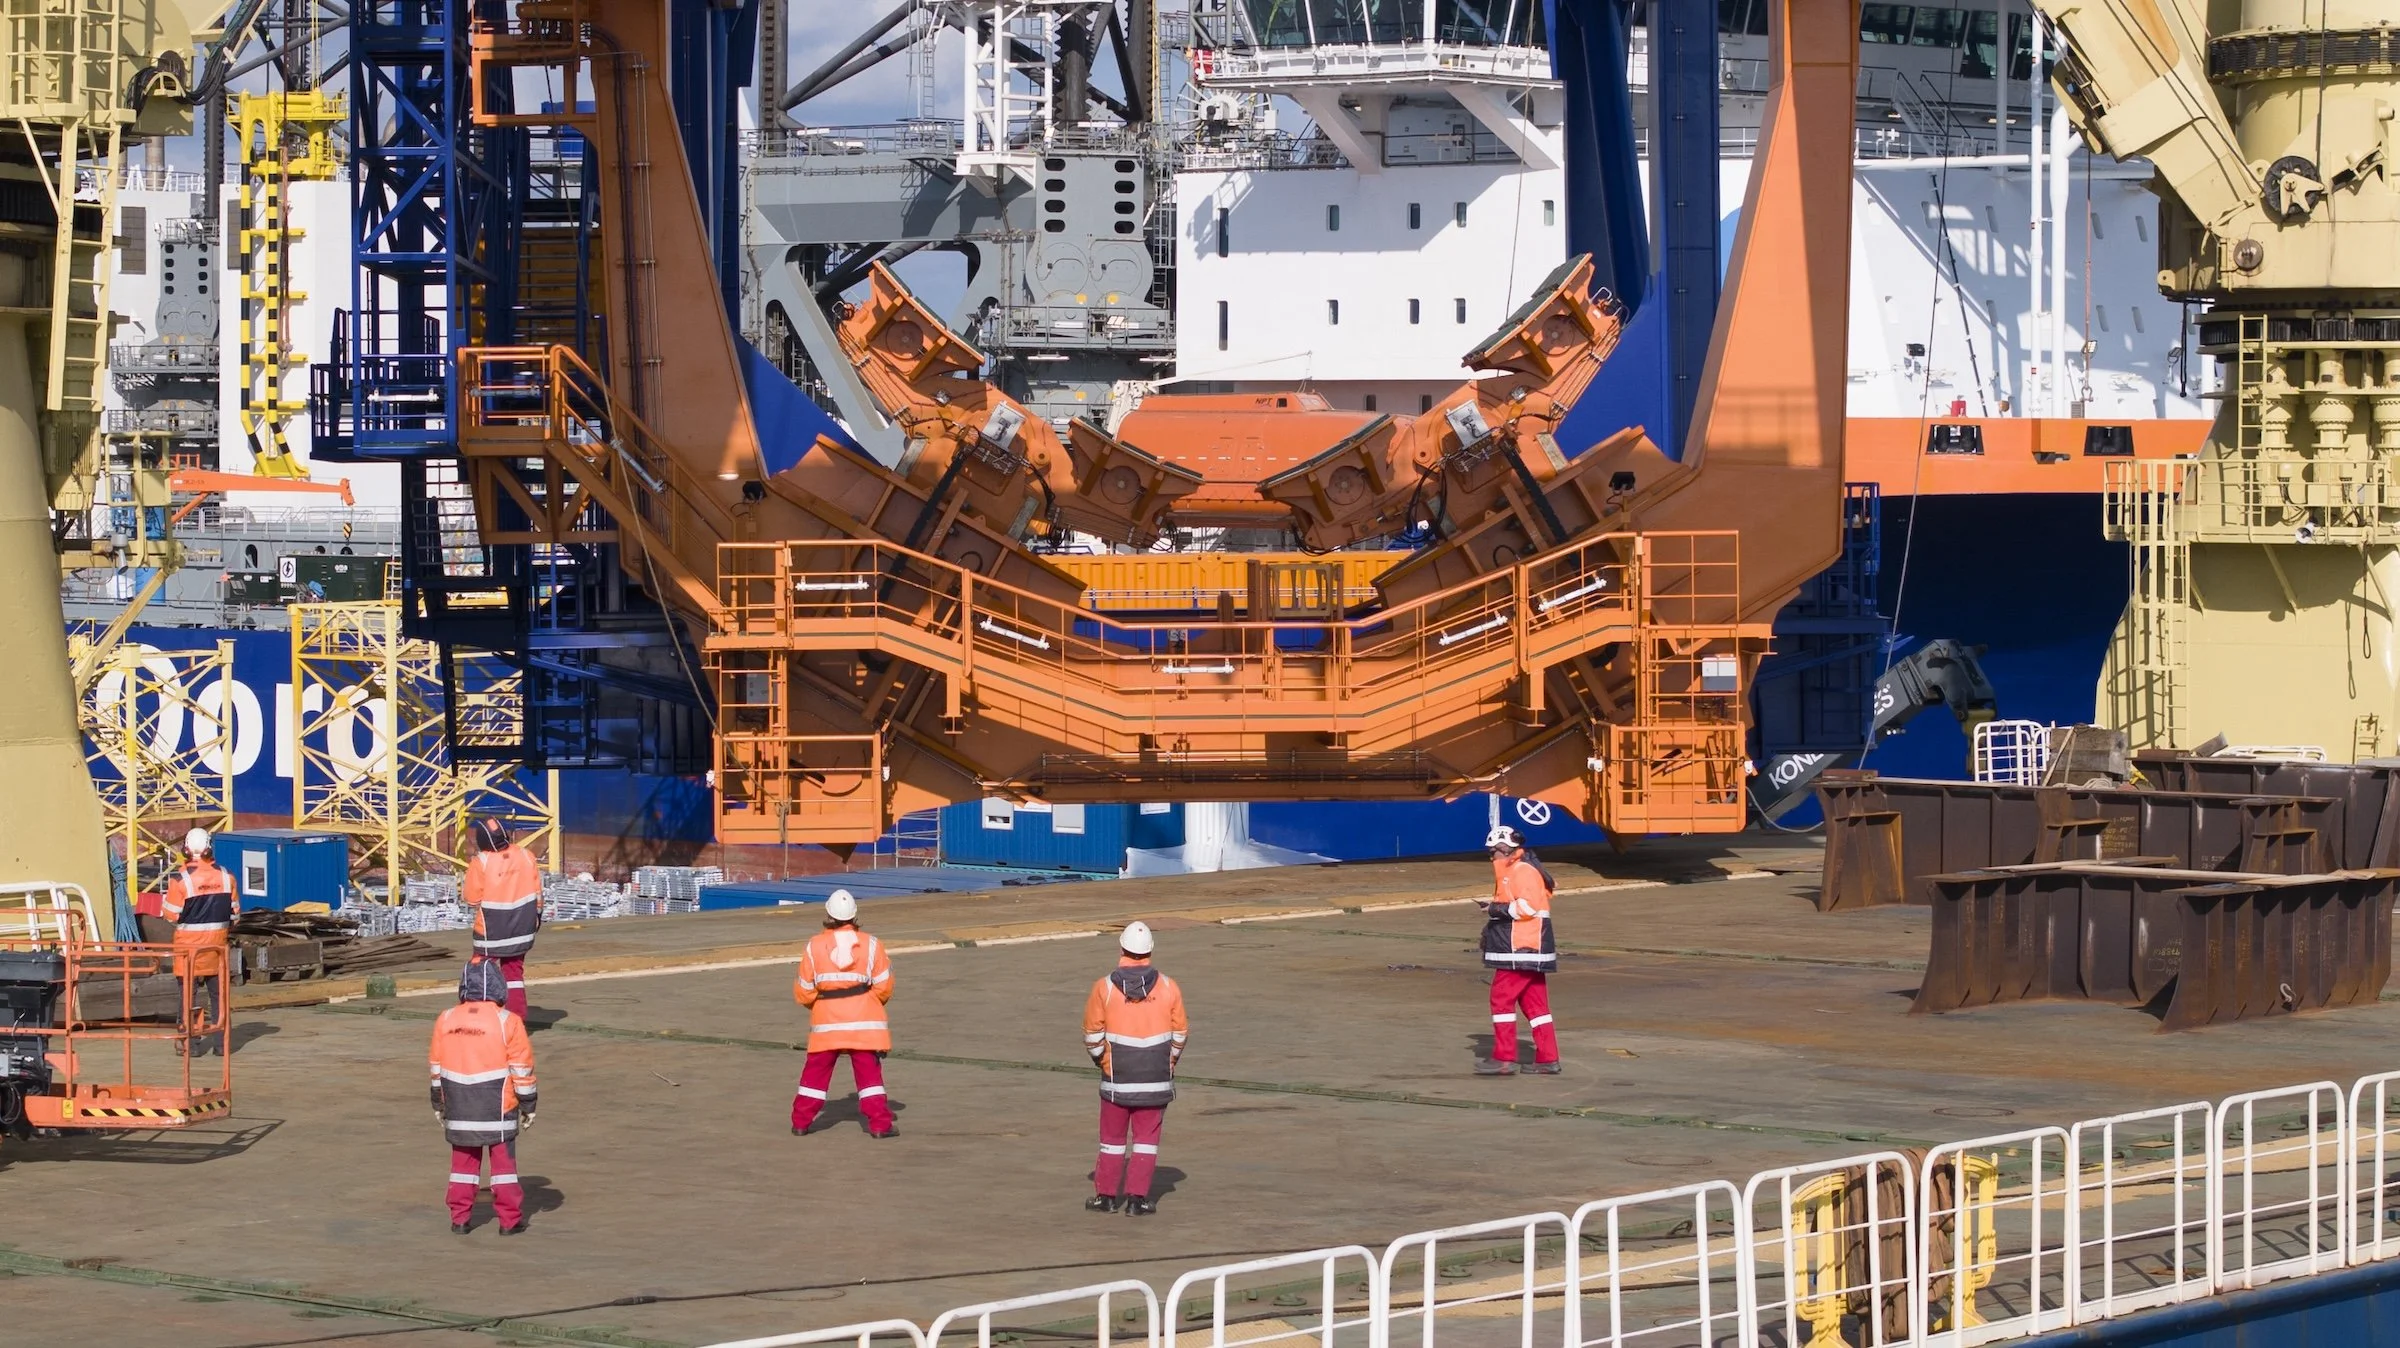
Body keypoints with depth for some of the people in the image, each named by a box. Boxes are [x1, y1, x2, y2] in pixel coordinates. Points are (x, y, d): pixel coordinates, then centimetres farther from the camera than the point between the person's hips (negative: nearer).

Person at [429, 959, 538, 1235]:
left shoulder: (446, 1021, 2)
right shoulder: (507, 1022, -9)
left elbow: (436, 1067, 9)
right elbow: (521, 1068, -6)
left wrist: (439, 1105, 20)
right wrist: (528, 1105, 4)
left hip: (459, 1109, 3)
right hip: (497, 1108, -3)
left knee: (463, 1160, 13)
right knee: (503, 1159, 4)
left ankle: (459, 1219, 14)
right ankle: (510, 1220, 5)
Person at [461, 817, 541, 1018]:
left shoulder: (480, 862, -16)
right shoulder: (526, 856, -3)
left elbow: (472, 900, -11)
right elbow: (537, 891, 6)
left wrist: (463, 894, 10)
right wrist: (537, 915, 20)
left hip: (492, 931, -4)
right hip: (521, 927, 4)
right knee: (514, 971, 14)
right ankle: (518, 1017, 9)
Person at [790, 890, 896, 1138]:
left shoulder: (814, 946, -4)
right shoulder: (870, 944, -5)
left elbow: (804, 992, 1)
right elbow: (883, 987, -1)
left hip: (826, 1023, 1)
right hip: (863, 1022, -1)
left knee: (816, 1071, 11)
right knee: (869, 1071, 1)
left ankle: (801, 1122, 16)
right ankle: (880, 1124, -5)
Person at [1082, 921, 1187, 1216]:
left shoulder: (1104, 988, -7)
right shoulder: (1168, 988, -4)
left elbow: (1092, 1032, -1)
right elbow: (1180, 1032, 4)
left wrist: (1101, 1058, 17)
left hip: (1116, 1078, 0)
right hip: (1156, 1079, 0)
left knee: (1113, 1137, 11)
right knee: (1146, 1137, 7)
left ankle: (1106, 1195, 17)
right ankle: (1138, 1198, 4)